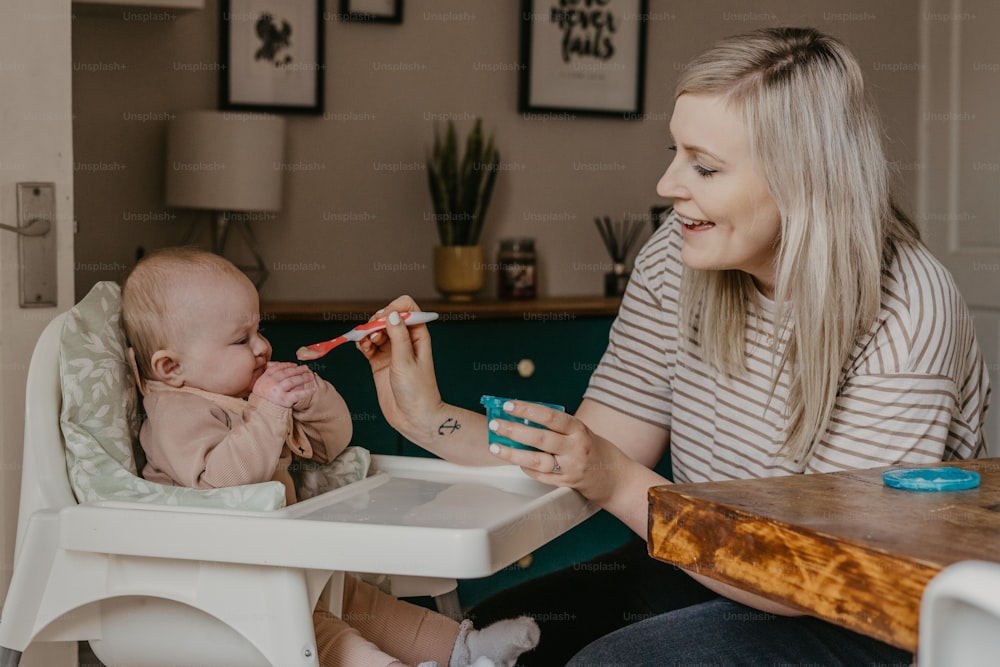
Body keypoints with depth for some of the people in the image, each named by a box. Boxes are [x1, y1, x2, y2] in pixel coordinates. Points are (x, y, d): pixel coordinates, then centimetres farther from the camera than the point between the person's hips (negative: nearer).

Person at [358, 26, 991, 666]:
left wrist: (621, 485, -33)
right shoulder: (678, 255, -5)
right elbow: (604, 454, -3)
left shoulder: (904, 322, -25)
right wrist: (432, 419, -14)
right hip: (709, 568, 6)